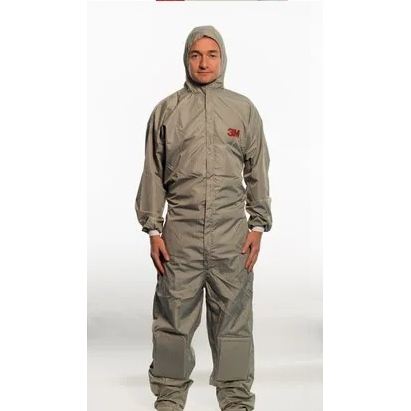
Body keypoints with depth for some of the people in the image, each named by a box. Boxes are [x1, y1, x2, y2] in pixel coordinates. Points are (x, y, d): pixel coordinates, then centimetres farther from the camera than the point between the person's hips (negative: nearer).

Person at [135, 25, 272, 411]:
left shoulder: (244, 109, 10)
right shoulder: (166, 110, 8)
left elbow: (257, 172, 11)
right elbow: (153, 174, 8)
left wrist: (258, 226, 4)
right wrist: (153, 230, 2)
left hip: (232, 232, 0)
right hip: (180, 231, 0)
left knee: (233, 317, 4)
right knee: (174, 315, 4)